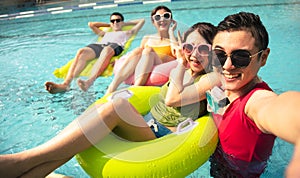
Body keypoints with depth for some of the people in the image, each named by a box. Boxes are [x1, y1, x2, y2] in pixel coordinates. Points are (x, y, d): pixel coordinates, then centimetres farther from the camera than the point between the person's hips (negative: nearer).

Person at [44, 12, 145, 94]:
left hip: (115, 45, -3)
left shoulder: (126, 33, 39)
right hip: (98, 45, 3)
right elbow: (91, 24, 52)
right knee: (82, 51, -32)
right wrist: (108, 25, 54)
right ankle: (66, 83, -51)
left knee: (107, 50, -43)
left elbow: (142, 21, 41)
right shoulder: (105, 34, 46)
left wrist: (125, 23, 46)